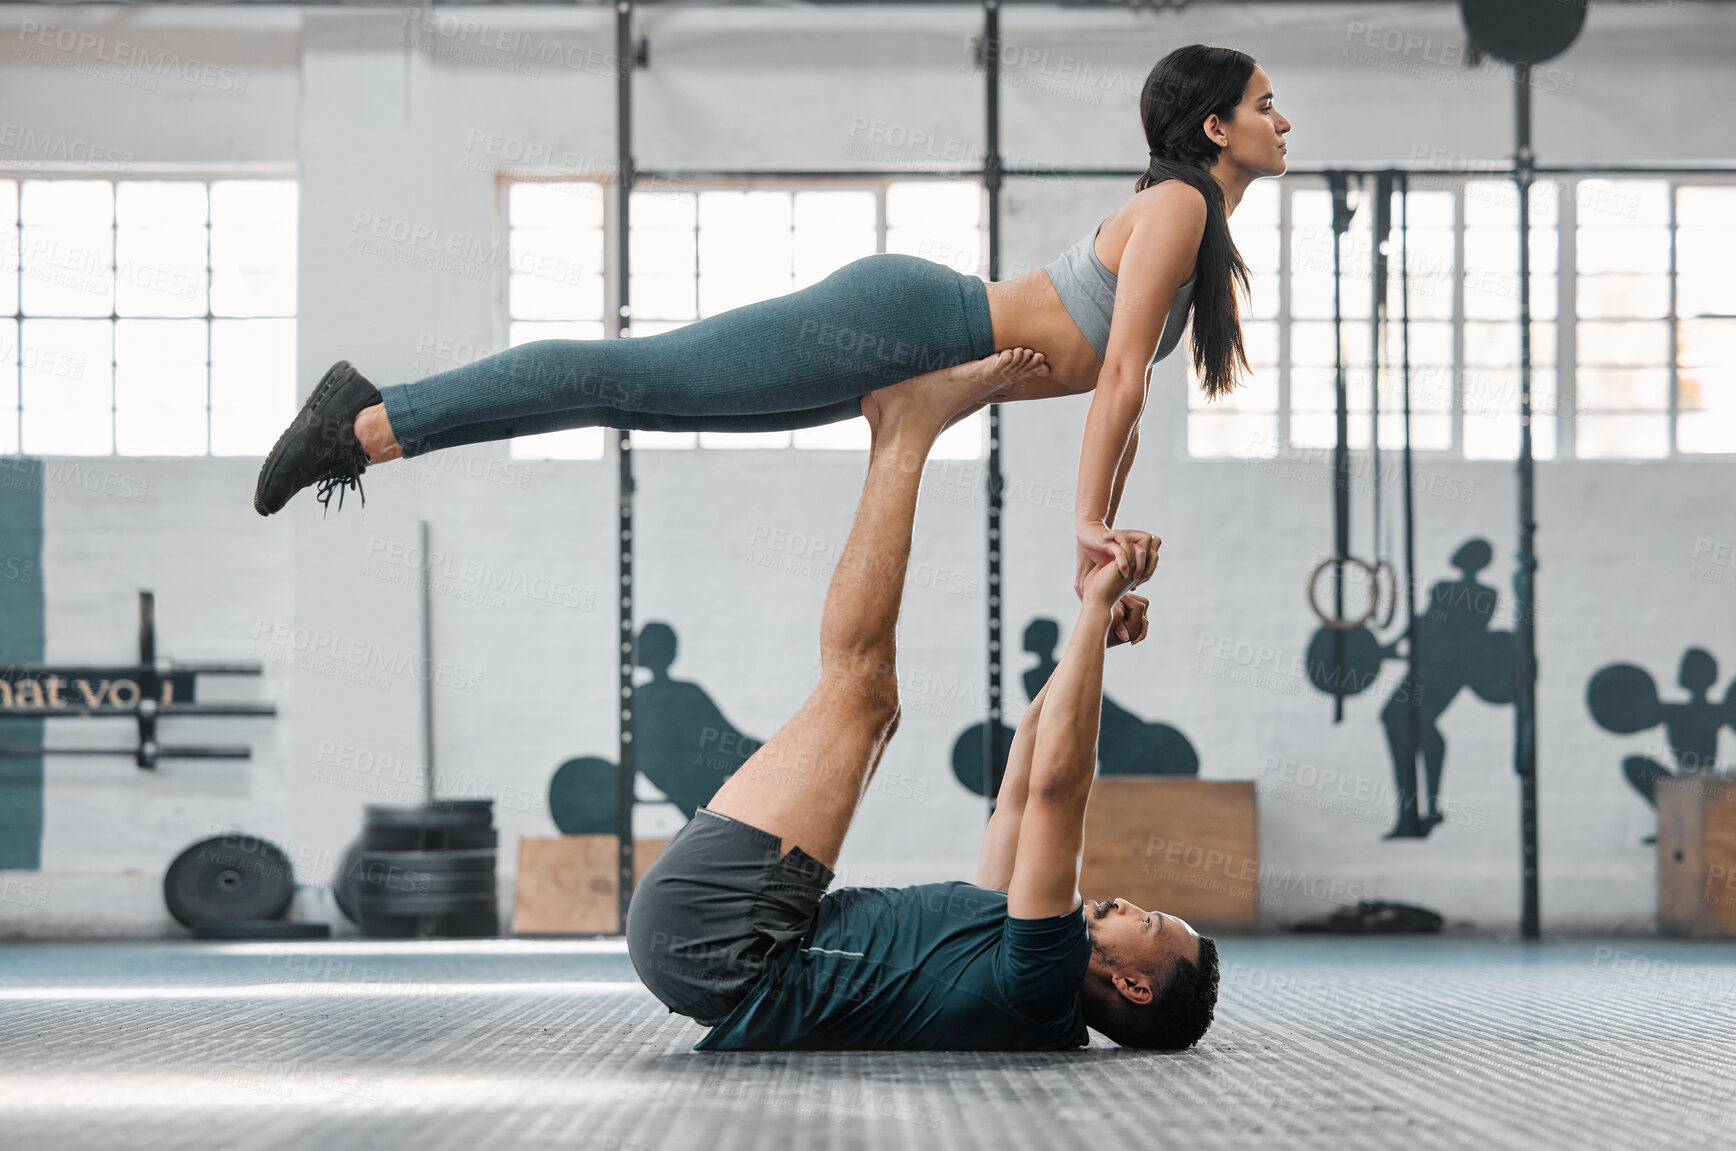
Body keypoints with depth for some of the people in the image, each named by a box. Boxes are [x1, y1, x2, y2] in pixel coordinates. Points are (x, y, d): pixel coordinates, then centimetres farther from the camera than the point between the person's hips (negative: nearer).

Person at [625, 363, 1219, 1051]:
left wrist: (1098, 607, -15)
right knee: (872, 706, 24)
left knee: (858, 677, -8)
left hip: (712, 933, -9)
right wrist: (1088, 641, 16)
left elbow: (1054, 786, -21)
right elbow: (1023, 788, 22)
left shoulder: (1044, 985, -15)